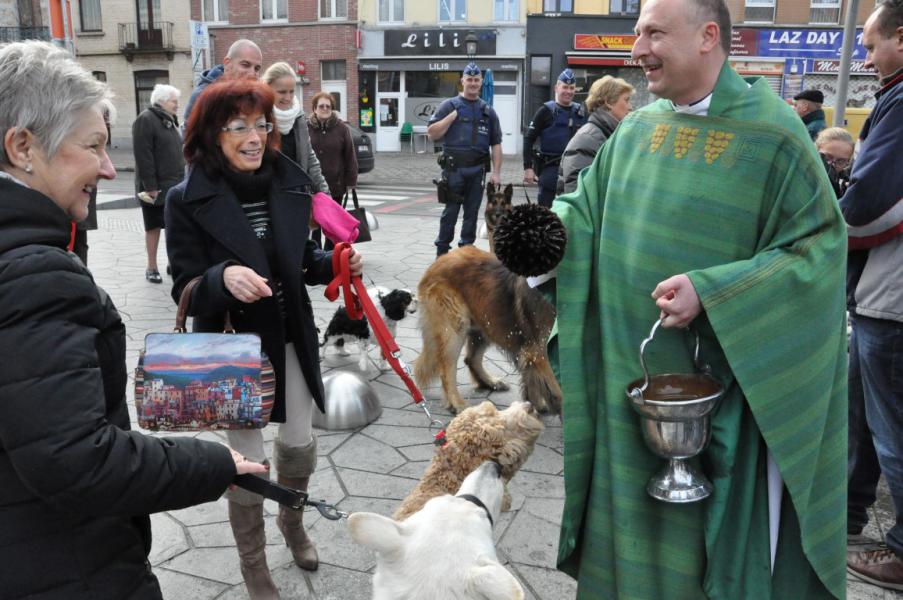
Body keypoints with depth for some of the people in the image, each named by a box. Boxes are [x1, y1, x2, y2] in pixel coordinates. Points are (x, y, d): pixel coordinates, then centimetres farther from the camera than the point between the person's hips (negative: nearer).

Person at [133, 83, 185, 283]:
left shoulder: (170, 120, 15)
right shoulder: (146, 120, -13)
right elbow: (143, 156, -19)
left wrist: (181, 179, 16)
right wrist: (150, 186, -23)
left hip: (175, 184, 8)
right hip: (155, 186, -7)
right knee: (154, 226, 3)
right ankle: (151, 267, 13)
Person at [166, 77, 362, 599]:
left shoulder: (289, 186, -2)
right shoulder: (188, 201, -14)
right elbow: (186, 291, -14)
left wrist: (336, 263, -10)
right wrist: (224, 277, -35)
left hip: (291, 341, 4)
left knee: (299, 443, 15)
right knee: (247, 461, 6)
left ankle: (293, 521, 47)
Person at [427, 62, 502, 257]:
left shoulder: (488, 111, 13)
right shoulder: (449, 105, 4)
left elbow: (496, 144, 11)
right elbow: (432, 134, -2)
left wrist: (496, 172, 3)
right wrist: (453, 116, -10)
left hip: (478, 170, 3)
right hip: (454, 168, -3)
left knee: (472, 211, 7)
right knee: (451, 211, -1)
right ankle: (442, 251, 7)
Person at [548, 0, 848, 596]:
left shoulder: (773, 134, -12)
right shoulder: (636, 130, 5)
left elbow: (820, 246, -13)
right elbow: (587, 209, 13)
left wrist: (710, 293, -24)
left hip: (723, 385, -5)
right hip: (632, 376, 5)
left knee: (714, 528, 10)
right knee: (631, 518, 18)